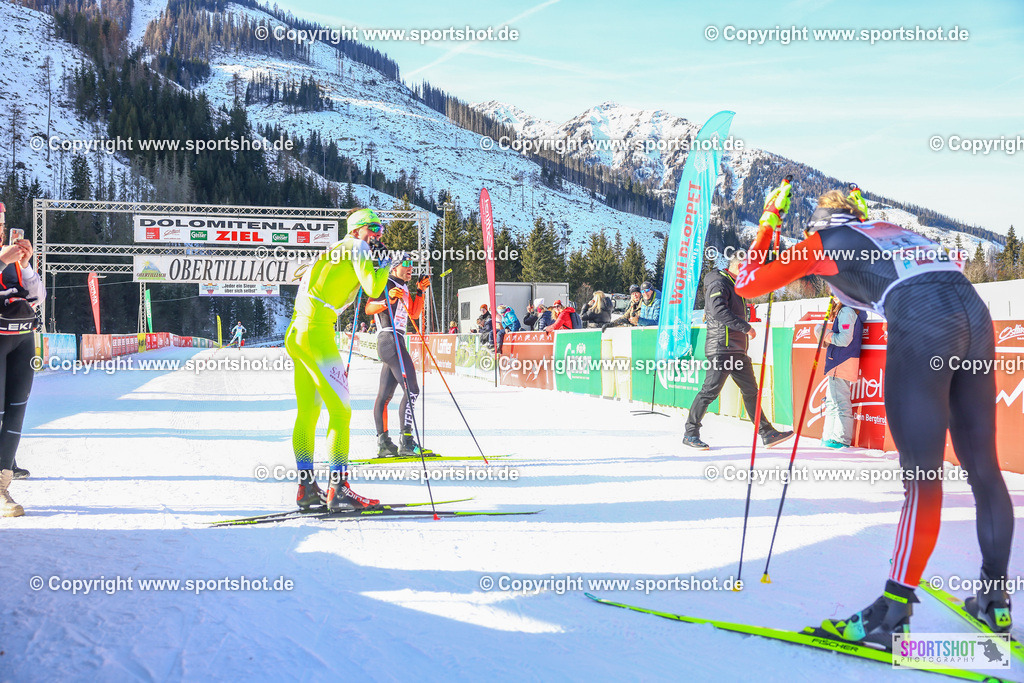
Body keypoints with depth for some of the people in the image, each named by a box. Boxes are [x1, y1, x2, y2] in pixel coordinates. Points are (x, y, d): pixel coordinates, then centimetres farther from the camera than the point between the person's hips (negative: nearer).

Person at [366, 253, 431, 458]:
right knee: (411, 389, -18)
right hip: (389, 339, -10)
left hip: (397, 341, 10)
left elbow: (414, 314, 25)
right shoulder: (386, 284, -5)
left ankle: (383, 443, 11)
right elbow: (369, 308, -14)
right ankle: (406, 441, -23)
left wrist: (420, 292, 16)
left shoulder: (404, 289, 23)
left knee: (385, 394, 10)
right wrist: (388, 300, -29)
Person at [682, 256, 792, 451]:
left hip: (737, 350, 10)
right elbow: (719, 311, -25)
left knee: (751, 391, 10)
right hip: (721, 347, -10)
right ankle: (690, 434, -2)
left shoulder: (735, 286, 21)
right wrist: (746, 327, -22)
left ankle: (767, 433, 15)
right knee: (710, 391, -10)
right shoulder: (718, 284, -10)